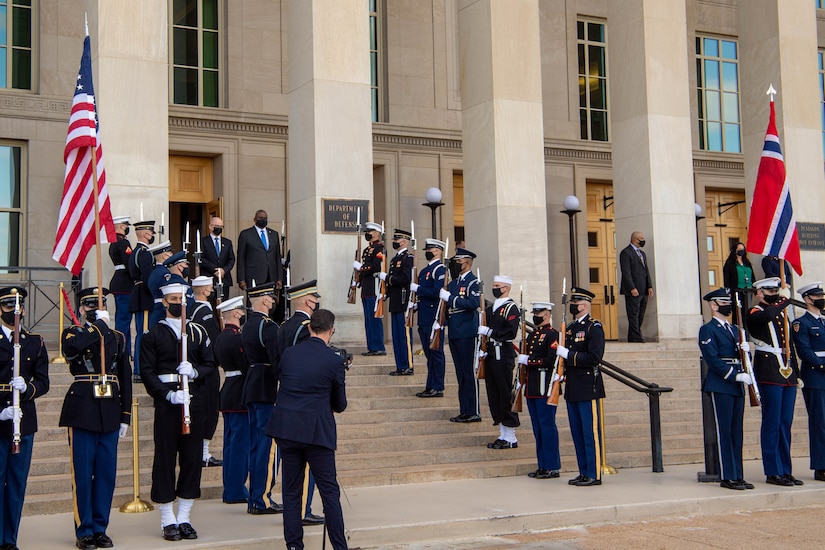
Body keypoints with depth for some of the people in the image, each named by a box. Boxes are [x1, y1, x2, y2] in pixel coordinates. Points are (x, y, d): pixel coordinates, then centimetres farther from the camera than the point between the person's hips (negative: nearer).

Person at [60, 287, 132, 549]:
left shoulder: (117, 338, 13)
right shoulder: (73, 333, 3)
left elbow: (125, 378, 13)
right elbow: (71, 349, -23)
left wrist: (125, 415, 7)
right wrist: (98, 325, -15)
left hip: (110, 412, 4)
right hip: (82, 411, -4)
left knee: (107, 473, 6)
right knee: (83, 473, -1)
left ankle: (100, 528, 15)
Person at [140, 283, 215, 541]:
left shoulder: (198, 332, 13)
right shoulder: (153, 335, 3)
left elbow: (210, 364, 10)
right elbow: (148, 373, -3)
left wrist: (194, 371, -11)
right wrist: (169, 393, -15)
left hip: (195, 401, 3)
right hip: (166, 402, -3)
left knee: (193, 458, 4)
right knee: (165, 459, -1)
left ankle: (184, 518, 14)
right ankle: (168, 520, 8)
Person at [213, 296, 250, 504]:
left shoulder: (220, 338, 13)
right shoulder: (237, 338, -17)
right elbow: (246, 368, -19)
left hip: (227, 394, 10)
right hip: (240, 396, -10)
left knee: (231, 442, 13)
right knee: (240, 442, -4)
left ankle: (230, 490, 19)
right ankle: (236, 491, 0)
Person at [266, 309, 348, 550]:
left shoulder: (288, 354, 5)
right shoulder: (334, 360, -7)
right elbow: (339, 405, 2)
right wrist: (341, 399, 24)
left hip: (286, 428, 4)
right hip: (317, 432, -4)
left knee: (291, 490, 11)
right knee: (330, 491, 3)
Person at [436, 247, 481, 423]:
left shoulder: (473, 282, -8)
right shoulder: (453, 283, 17)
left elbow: (474, 303, -23)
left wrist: (450, 298, -20)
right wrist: (439, 322, 4)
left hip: (466, 334, -8)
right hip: (454, 333, 8)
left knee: (469, 373, -5)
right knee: (460, 373, 12)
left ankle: (474, 412, 0)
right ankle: (464, 411, 18)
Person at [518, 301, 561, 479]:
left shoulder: (552, 335, -9)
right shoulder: (532, 335, 18)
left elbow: (552, 361, -19)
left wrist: (528, 360, -18)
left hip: (545, 388, -9)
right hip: (532, 389, 9)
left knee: (547, 426, -5)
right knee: (537, 428, 11)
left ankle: (552, 467, 0)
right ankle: (543, 465, 17)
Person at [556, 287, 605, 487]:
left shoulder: (594, 327, -8)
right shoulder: (569, 328, 16)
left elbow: (594, 357, -19)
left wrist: (568, 354, -19)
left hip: (588, 387, -8)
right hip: (572, 388, 8)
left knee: (591, 432, -4)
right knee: (577, 433, 11)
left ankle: (594, 474, 1)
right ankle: (584, 472, 18)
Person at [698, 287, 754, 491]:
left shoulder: (735, 329, 19)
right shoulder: (708, 330, -5)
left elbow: (741, 358, 19)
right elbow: (713, 359, -14)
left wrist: (745, 350, -4)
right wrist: (735, 375, -19)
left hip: (737, 386, 8)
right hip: (720, 386, -7)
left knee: (736, 432, 9)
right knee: (725, 432, -5)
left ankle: (738, 476, 13)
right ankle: (728, 477, -1)